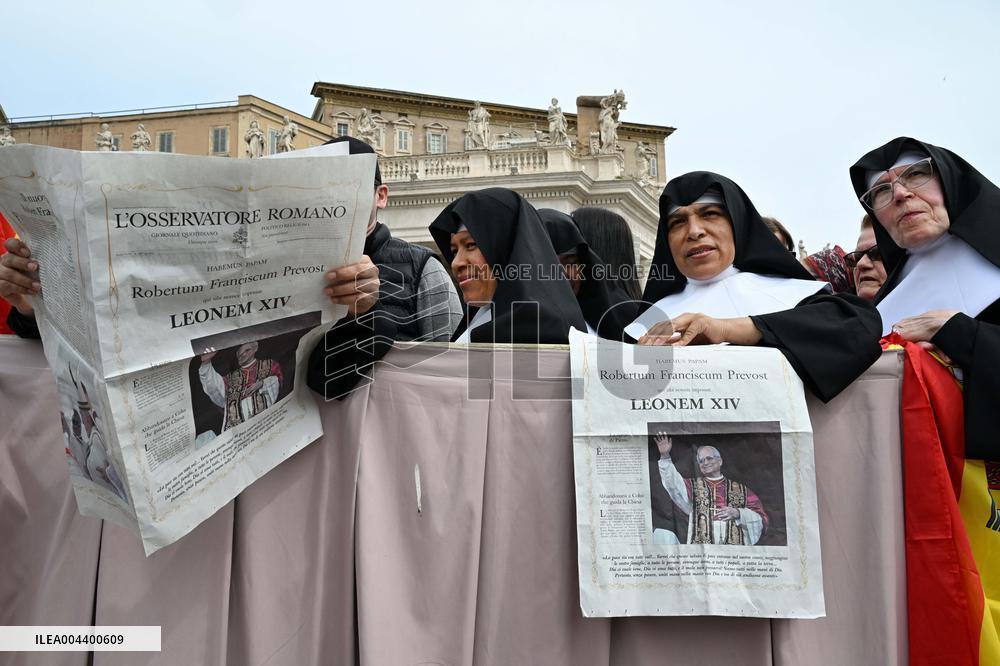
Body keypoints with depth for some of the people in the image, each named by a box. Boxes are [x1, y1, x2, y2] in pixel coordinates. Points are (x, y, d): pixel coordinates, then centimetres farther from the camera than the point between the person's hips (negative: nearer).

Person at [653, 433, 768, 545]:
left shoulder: (740, 489, 19)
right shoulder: (693, 486, 19)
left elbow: (761, 519, 14)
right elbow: (673, 483, 1)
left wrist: (738, 514, -4)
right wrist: (665, 456, -13)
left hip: (737, 544, -1)